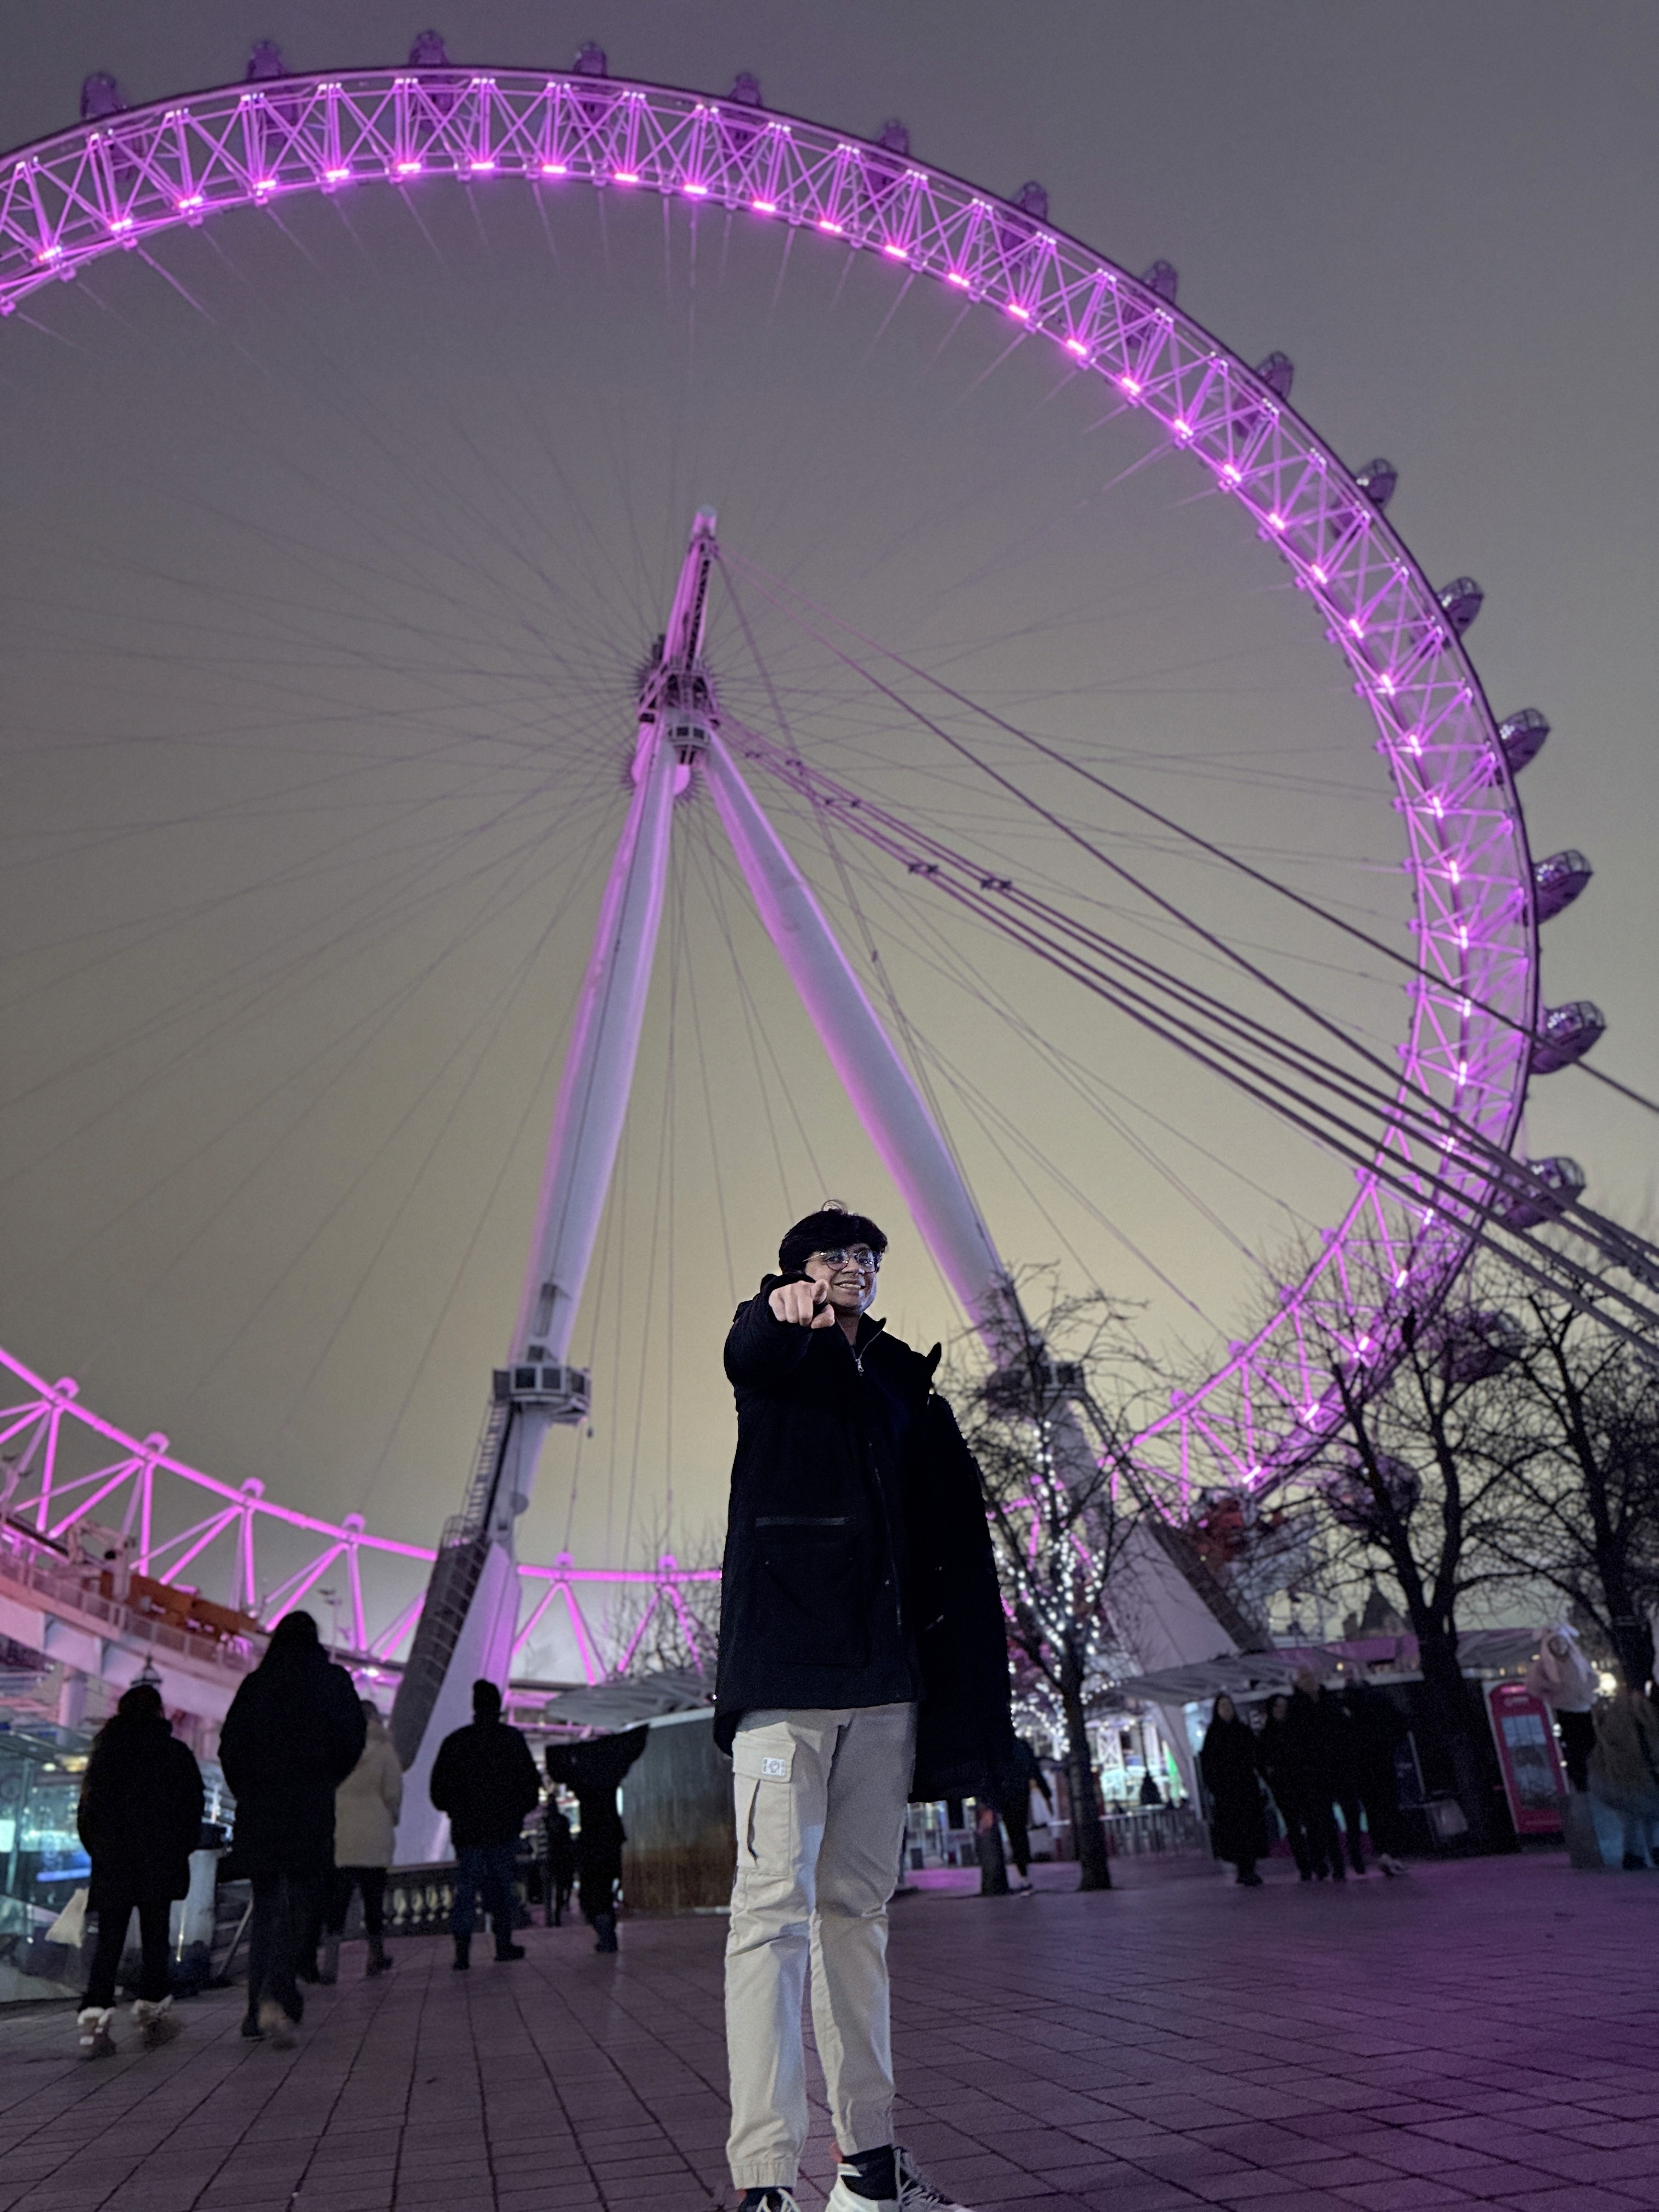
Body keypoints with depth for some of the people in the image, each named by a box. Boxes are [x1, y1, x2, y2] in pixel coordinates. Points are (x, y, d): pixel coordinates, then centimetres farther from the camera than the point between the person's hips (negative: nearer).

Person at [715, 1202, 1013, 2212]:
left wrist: (973, 1697, 5)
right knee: (777, 1904, -8)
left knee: (858, 1907, 12)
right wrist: (789, 1307, -45)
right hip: (784, 1667, -5)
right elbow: (748, 1346, -21)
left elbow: (952, 1539, 13)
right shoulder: (775, 1356, 7)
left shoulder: (904, 1384, 18)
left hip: (885, 1677, 5)